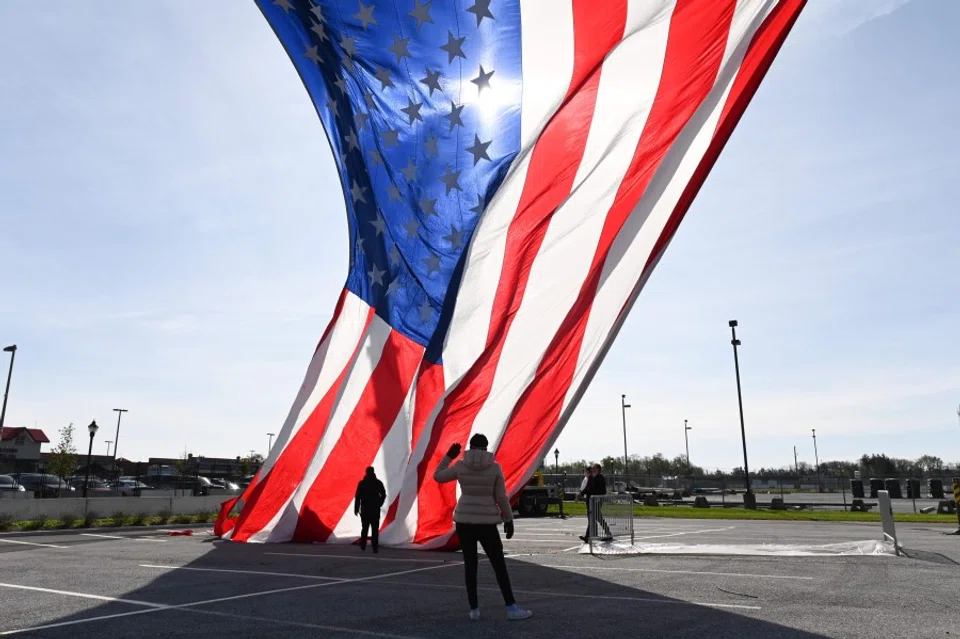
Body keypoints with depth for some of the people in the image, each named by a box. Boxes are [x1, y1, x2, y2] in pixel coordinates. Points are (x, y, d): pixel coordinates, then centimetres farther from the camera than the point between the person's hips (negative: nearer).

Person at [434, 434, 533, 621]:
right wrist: (509, 520, 4)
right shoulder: (495, 467, -7)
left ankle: (474, 609, 11)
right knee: (500, 565, 6)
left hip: (464, 521, 2)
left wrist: (449, 456, 15)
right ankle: (511, 608, 6)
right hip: (486, 522, -2)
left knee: (470, 564, 11)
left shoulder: (460, 466, -4)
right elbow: (501, 497, -6)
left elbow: (438, 476, 10)